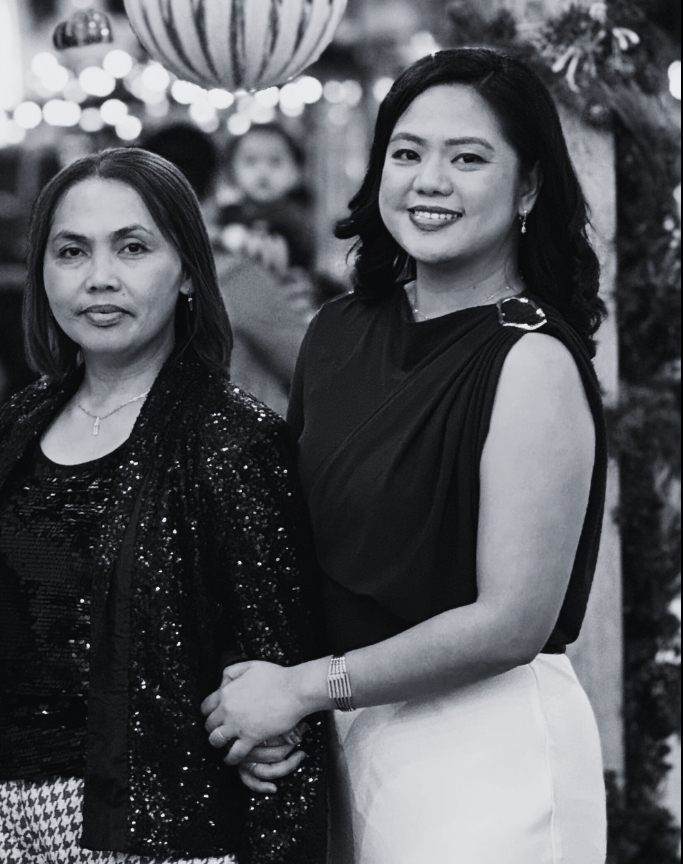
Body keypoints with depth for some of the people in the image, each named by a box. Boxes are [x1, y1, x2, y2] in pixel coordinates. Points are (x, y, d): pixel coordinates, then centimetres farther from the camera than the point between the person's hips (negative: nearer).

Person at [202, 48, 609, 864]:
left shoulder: (532, 360, -15)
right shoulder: (340, 331, 4)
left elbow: (512, 622, -18)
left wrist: (303, 687, -14)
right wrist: (262, 707, -2)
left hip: (485, 748, -6)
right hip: (347, 736, 6)